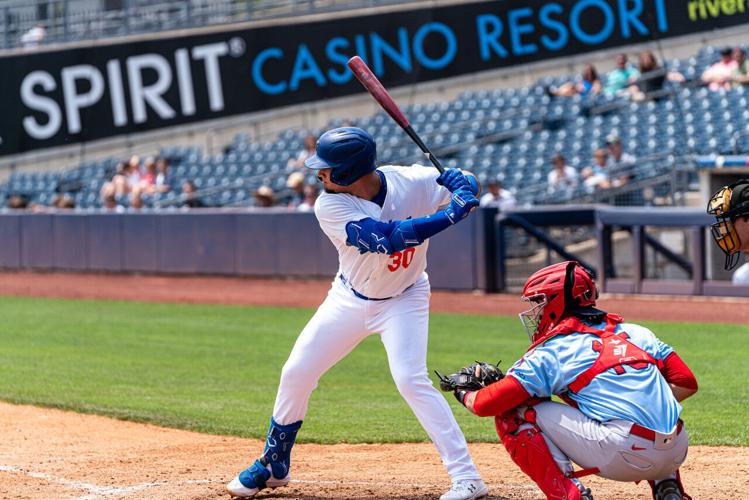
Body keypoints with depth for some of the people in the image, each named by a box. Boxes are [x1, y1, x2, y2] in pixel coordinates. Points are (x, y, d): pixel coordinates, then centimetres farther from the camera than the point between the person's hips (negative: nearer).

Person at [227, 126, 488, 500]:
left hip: (403, 299, -2)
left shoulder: (415, 182, -23)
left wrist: (461, 186, -31)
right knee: (296, 374, 4)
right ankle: (273, 466, 27)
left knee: (410, 379, -23)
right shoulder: (330, 206, -26)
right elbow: (385, 238, -38)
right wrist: (449, 216, -42)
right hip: (350, 299, 2)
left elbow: (467, 189, -6)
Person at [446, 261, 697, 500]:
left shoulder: (551, 352, 6)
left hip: (622, 456, -6)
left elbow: (486, 404, 3)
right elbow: (686, 382, 16)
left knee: (514, 414, 6)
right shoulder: (636, 333, 21)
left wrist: (464, 393, 25)